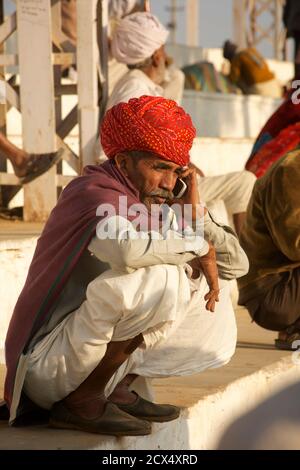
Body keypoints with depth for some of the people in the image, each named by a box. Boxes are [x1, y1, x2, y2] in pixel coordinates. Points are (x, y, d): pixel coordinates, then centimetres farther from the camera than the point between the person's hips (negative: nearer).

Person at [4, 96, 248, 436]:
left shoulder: (153, 209, 9)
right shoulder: (96, 194, -15)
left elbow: (237, 264, 10)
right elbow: (126, 246, -40)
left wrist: (195, 213, -5)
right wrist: (198, 247, -24)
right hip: (48, 365, -9)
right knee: (158, 278, -29)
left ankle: (115, 389, 6)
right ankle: (81, 402, -16)